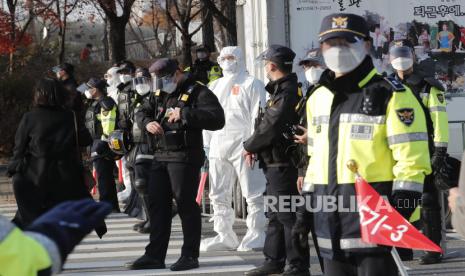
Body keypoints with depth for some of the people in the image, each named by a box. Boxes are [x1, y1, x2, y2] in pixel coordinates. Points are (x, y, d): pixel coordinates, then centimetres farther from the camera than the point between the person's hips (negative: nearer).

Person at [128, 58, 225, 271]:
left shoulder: (197, 92, -9)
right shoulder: (159, 94, 15)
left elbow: (217, 119, -20)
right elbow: (142, 113, 20)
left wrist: (185, 115, -26)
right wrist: (147, 123, -4)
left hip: (185, 157, -8)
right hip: (161, 156, 8)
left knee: (186, 204, -5)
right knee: (157, 204, 10)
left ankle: (190, 255, 4)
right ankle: (155, 255, 17)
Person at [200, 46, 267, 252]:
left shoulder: (252, 84, 2)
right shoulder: (214, 86, 20)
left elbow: (258, 115, -5)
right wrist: (205, 145, 13)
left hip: (242, 144, -6)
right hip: (218, 146, 6)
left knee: (253, 193, -6)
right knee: (219, 195, 8)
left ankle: (256, 234, -2)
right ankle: (224, 236, 15)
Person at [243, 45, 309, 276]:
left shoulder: (287, 92, -18)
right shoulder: (280, 90, 16)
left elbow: (271, 127, -20)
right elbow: (267, 124, 18)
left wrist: (249, 147, -5)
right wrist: (254, 148, 4)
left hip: (282, 164, -11)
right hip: (275, 164, 11)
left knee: (287, 216, -7)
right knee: (275, 215, 17)